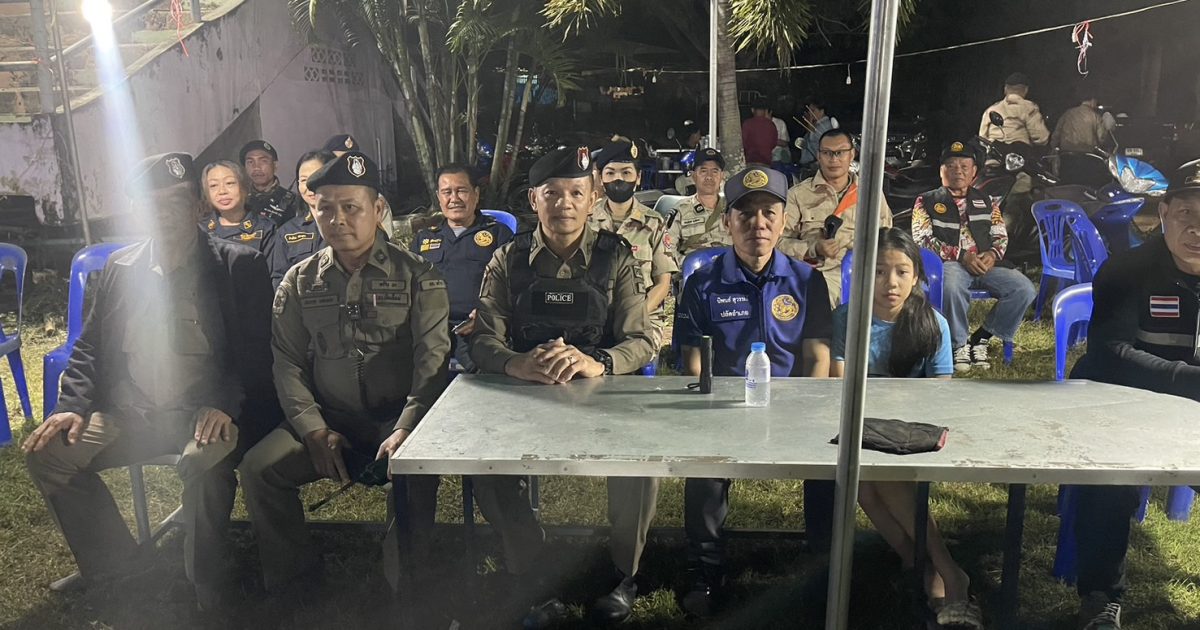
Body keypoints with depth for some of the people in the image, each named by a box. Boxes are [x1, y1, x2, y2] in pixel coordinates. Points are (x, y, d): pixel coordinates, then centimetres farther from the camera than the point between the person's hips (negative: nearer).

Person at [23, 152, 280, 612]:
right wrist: (73, 405, 0)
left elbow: (256, 353, -7)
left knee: (205, 459, -35)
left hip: (204, 412, -5)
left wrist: (226, 403, -23)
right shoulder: (120, 269, 13)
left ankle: (208, 583, -10)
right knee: (46, 452, -11)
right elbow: (90, 346, 17)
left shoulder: (239, 266, -3)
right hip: (131, 412, 6)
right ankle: (115, 564, 10)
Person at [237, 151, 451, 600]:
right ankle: (294, 583, 4)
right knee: (258, 467, -17)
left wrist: (405, 431, -22)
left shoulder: (418, 278, -1)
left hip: (397, 417, -3)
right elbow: (287, 363, 6)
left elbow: (432, 361, -9)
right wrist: (314, 430, -9)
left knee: (415, 474, -32)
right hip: (329, 420, 4)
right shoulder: (299, 282, 9)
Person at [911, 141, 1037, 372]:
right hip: (949, 264, -4)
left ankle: (980, 338, -7)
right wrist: (962, 256, -13)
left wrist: (992, 254, -6)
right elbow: (922, 239, -2)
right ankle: (958, 344, -17)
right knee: (951, 286, -40)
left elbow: (1001, 236, 20)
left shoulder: (986, 202, 23)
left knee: (1025, 289, -22)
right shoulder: (926, 201, 11)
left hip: (985, 265, 4)